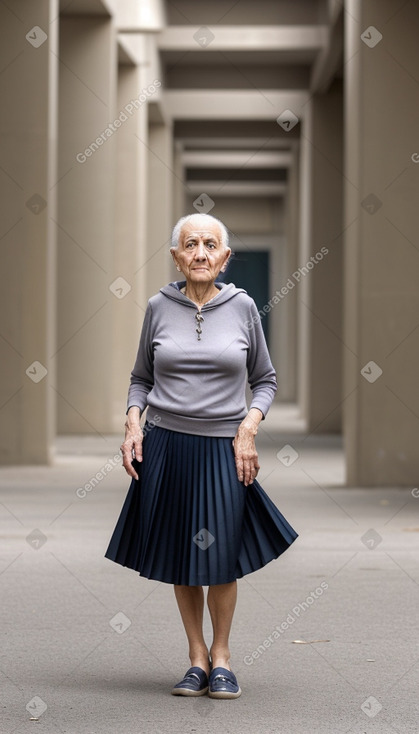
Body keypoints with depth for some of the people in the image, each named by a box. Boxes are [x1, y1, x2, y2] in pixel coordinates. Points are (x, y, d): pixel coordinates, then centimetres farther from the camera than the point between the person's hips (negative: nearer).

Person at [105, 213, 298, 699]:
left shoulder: (242, 307, 0)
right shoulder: (159, 307, 2)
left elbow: (265, 380, 9)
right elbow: (141, 377, 13)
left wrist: (249, 427, -6)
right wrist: (133, 423, -3)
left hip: (223, 450, -1)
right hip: (165, 445, 1)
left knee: (220, 558, -2)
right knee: (179, 556, 6)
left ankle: (221, 654, 18)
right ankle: (197, 657, 19)